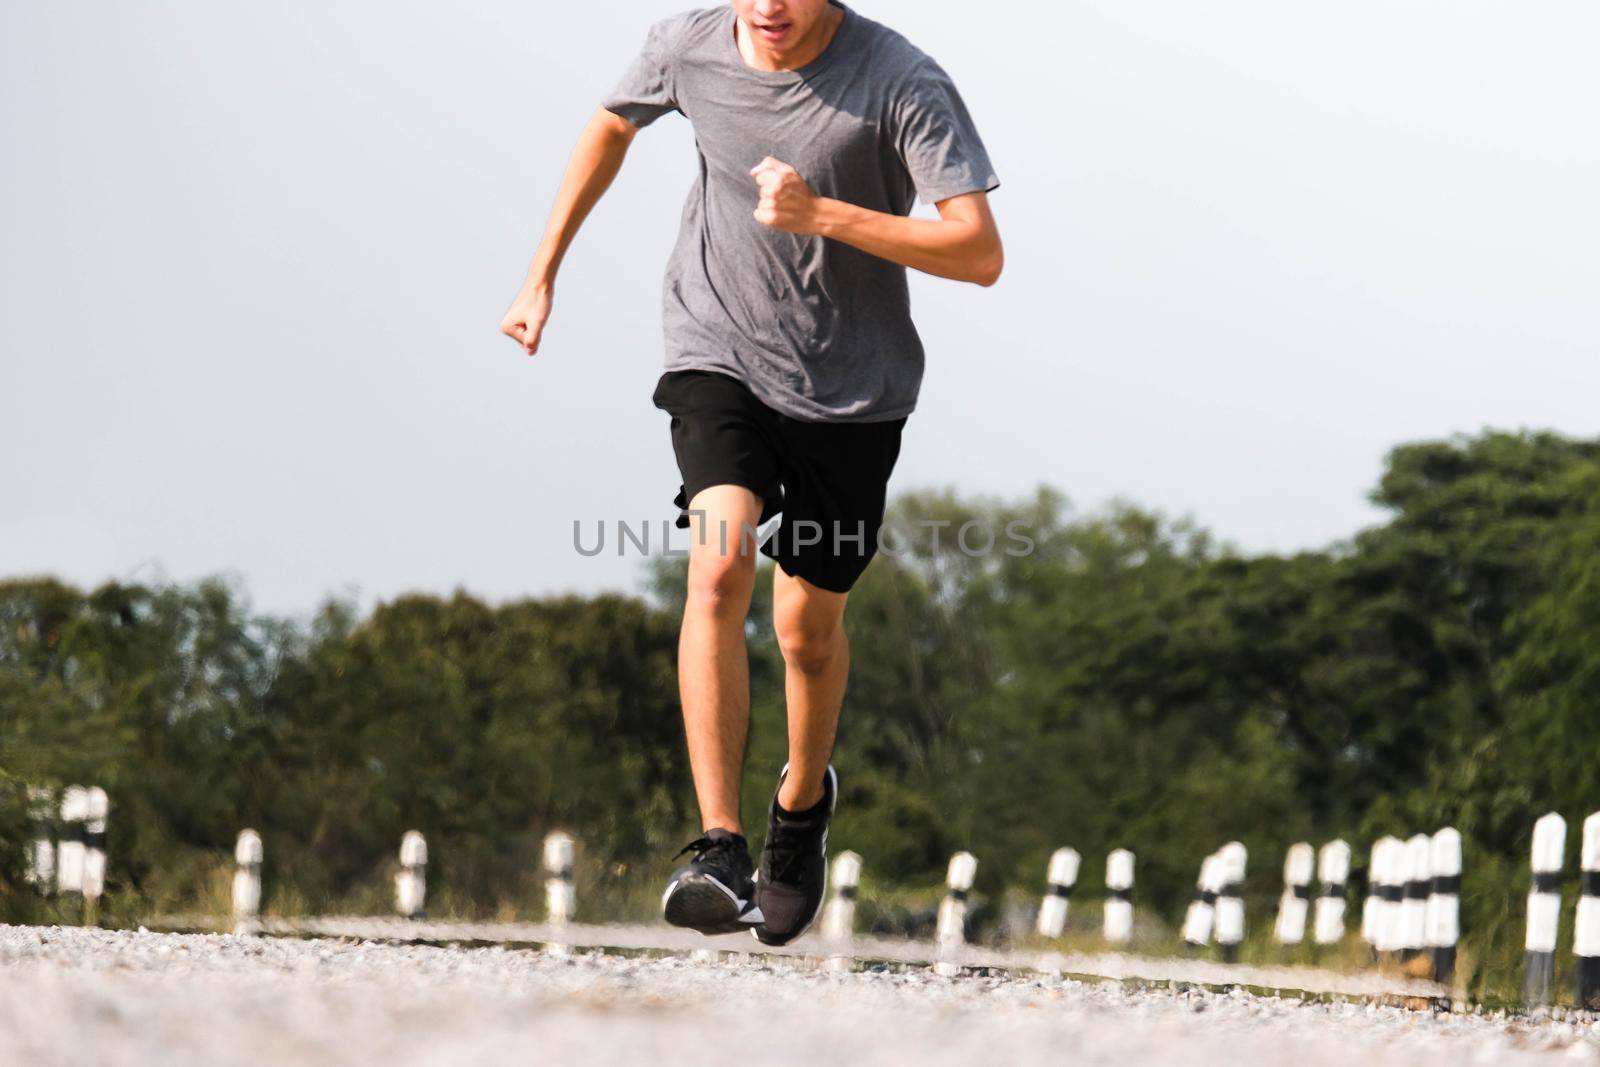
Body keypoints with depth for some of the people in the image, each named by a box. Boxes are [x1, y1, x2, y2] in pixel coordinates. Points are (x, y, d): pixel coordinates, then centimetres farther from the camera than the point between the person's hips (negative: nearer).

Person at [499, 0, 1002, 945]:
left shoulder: (903, 84, -21)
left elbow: (980, 254, -26)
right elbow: (613, 124, 14)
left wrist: (821, 213, -35)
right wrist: (543, 275, 16)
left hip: (853, 393, -1)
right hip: (718, 355, 1)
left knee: (809, 626, 10)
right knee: (720, 565, -24)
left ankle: (803, 802, 43)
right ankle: (720, 851, -27)